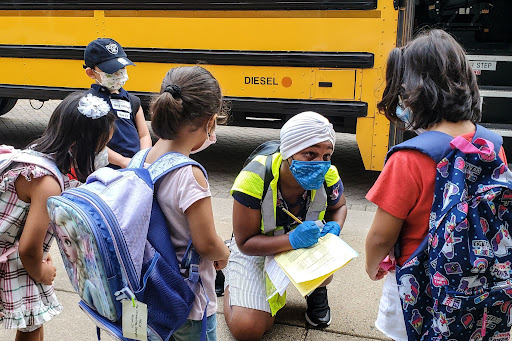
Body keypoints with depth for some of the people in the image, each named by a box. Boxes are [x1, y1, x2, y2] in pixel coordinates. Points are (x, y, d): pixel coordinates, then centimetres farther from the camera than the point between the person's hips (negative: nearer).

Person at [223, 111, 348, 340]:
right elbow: (245, 243, -25)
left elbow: (338, 206, 5)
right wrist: (293, 240, -39)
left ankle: (317, 291, 7)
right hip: (256, 250, -2)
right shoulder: (254, 179, -32)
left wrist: (334, 227, -20)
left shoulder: (327, 177, -21)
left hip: (306, 245, 3)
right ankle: (230, 276, 16)